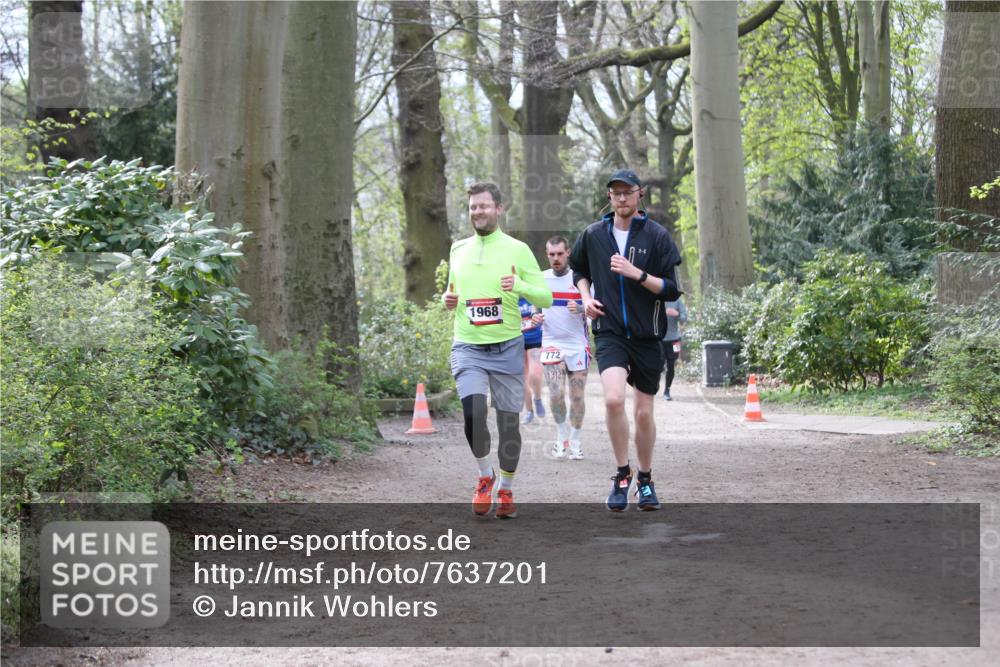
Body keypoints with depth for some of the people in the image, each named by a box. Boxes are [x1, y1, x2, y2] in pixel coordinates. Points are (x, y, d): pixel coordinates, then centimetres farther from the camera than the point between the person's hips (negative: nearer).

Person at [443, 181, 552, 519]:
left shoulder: (517, 250, 1)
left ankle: (505, 490, 21)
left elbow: (546, 298, -1)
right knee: (473, 411, -20)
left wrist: (520, 286, -20)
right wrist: (448, 300, 2)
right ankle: (484, 475, 3)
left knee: (509, 421, 3)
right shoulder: (458, 249, 12)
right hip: (468, 348, 1)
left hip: (508, 348, -1)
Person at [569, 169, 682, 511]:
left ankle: (645, 479, 28)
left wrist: (637, 274, -19)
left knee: (644, 413, 6)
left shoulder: (656, 235, -3)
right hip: (609, 332, 0)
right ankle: (622, 473, -6)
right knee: (613, 399, -23)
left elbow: (672, 290, -6)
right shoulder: (593, 235, 4)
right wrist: (586, 297, 6)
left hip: (647, 336, 0)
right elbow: (579, 270, 25)